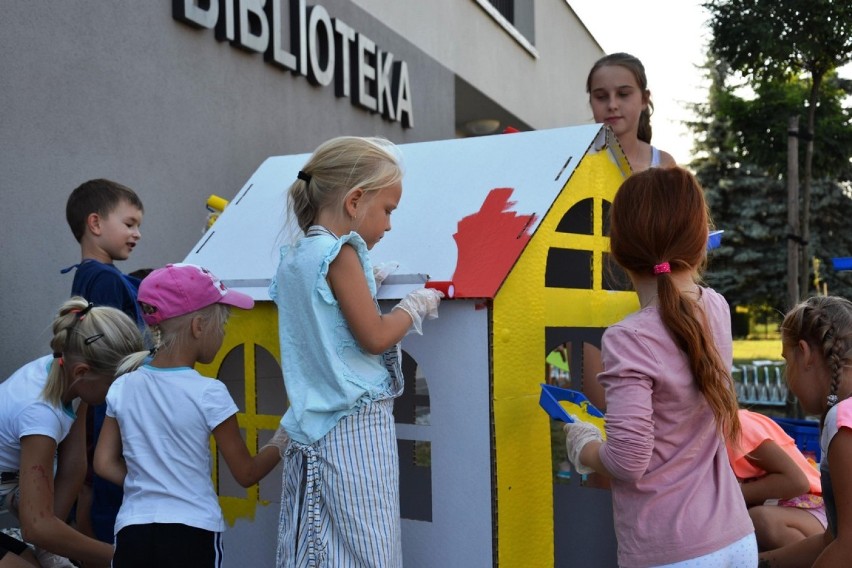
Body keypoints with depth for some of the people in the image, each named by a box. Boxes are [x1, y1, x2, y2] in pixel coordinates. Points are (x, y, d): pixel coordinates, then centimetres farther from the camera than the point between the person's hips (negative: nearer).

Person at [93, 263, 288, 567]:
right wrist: (281, 442, 10)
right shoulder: (209, 394, -12)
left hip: (132, 531, 4)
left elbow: (105, 463, 6)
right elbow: (246, 473, -4)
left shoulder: (122, 388, 1)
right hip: (192, 534, -4)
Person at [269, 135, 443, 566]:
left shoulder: (292, 258, 12)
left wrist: (365, 283, 16)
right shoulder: (339, 252, -13)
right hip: (356, 427, -8)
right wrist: (416, 306, 1)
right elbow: (374, 337, -14)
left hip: (314, 431, 9)